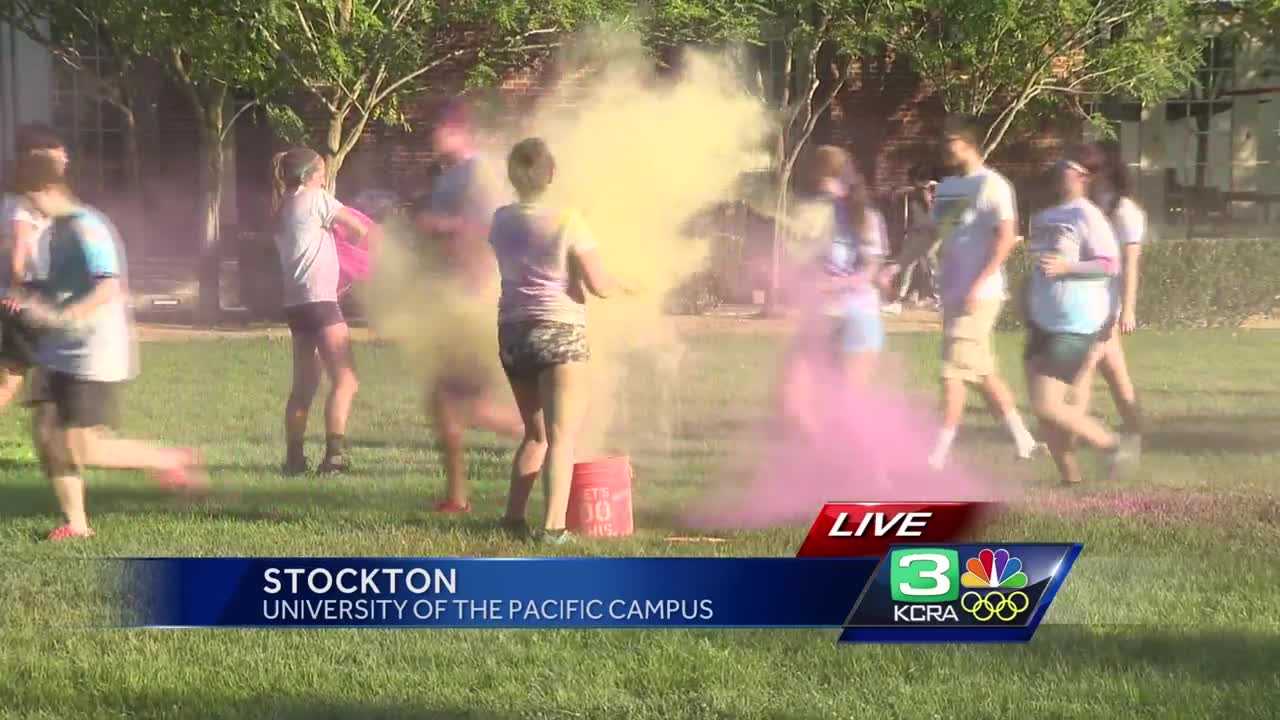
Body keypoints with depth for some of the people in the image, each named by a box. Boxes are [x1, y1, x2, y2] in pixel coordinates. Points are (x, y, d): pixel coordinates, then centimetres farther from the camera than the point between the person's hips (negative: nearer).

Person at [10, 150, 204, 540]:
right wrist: (34, 298, 7)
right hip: (60, 353, 9)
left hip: (95, 356, -9)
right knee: (47, 435, 4)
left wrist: (60, 316, -31)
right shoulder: (58, 227, 12)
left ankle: (172, 460, 9)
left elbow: (109, 287, -27)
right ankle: (76, 523, 13)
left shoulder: (86, 227, -17)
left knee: (84, 449, -8)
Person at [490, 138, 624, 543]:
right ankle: (553, 525, -13)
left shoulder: (501, 221, 5)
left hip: (513, 333, 6)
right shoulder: (567, 222, -11)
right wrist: (621, 285, 11)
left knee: (536, 433, 20)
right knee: (562, 437, -4)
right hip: (560, 334, -6)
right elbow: (598, 285, -10)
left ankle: (514, 516, 18)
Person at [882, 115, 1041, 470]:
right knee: (983, 372, 13)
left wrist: (979, 284, -22)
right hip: (953, 294, 8)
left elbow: (1006, 238, -16)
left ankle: (939, 455, -7)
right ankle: (1023, 440, 23)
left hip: (979, 296, -8)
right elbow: (931, 236, 19)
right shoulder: (946, 187, 15)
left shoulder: (991, 185, -9)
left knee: (953, 372, -10)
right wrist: (896, 266, 9)